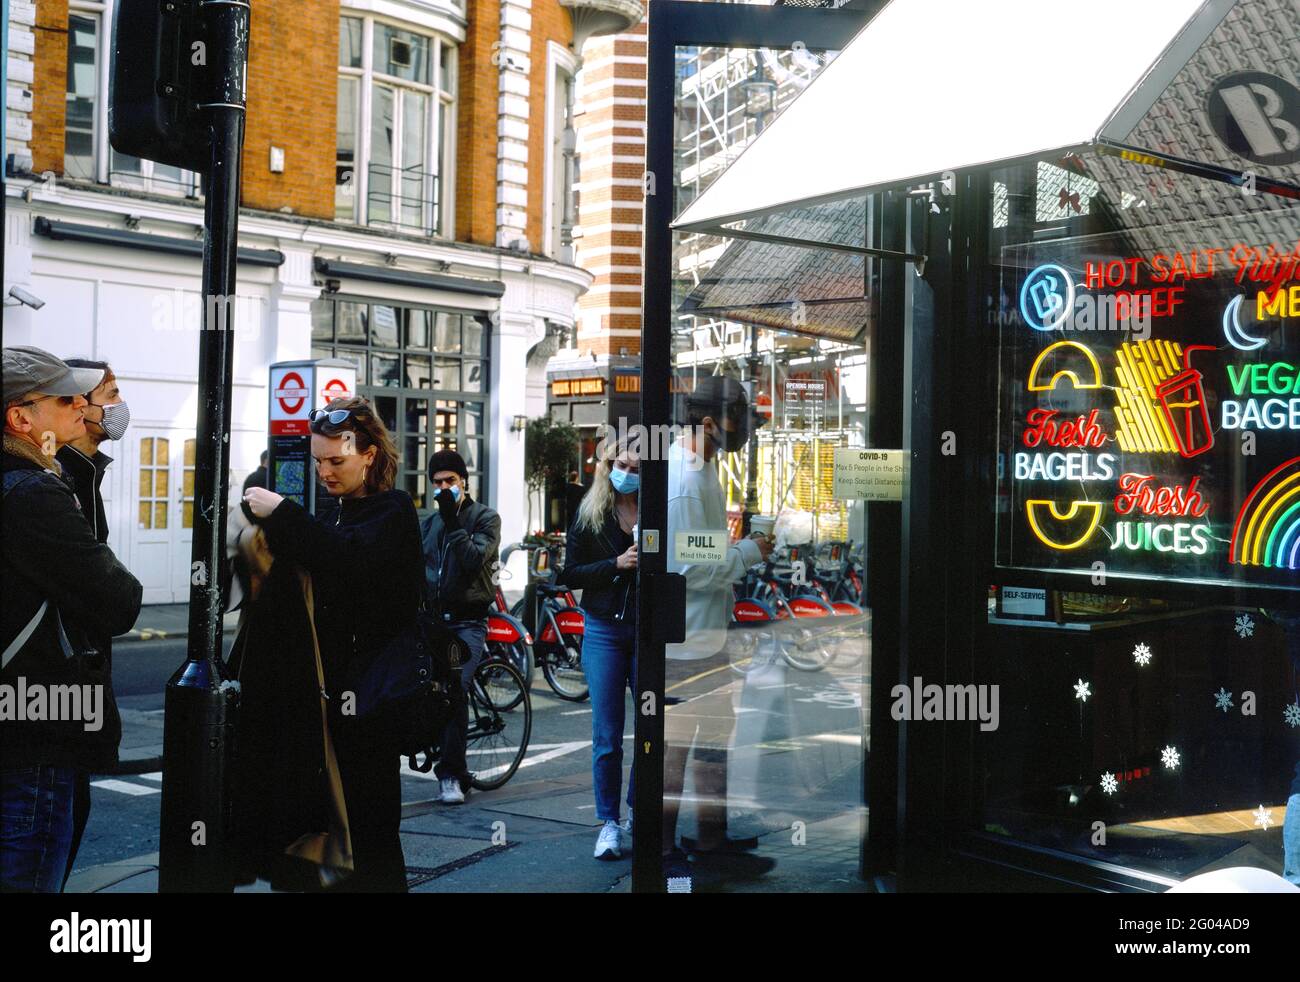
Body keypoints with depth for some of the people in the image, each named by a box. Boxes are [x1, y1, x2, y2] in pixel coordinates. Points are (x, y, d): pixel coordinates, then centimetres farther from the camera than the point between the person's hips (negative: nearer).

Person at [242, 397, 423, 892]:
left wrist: (283, 515, -22)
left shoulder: (392, 512, -6)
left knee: (367, 831, -2)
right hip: (321, 690, 7)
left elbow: (352, 558, -27)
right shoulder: (335, 513, 16)